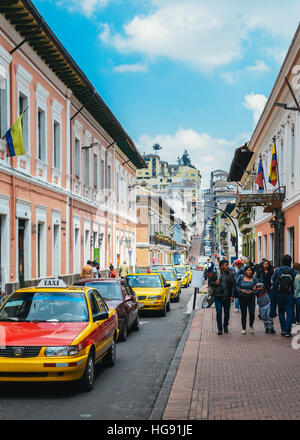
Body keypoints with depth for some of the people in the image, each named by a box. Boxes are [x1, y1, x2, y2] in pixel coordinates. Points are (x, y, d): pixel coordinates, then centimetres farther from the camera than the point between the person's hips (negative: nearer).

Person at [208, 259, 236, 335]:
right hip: (218, 296, -1)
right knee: (219, 312, -5)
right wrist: (215, 283, -12)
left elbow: (233, 285, 3)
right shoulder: (215, 273, 2)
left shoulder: (230, 274, 3)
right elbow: (210, 282, 10)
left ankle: (225, 326, 27)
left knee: (227, 312, 8)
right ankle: (219, 329, 3)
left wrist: (232, 296, -4)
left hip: (227, 296, 1)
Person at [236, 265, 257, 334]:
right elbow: (236, 286, 2)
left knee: (252, 313, -6)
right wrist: (241, 290, -15)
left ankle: (251, 326, 20)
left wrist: (252, 291, -15)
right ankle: (243, 329, 15)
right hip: (242, 298, 0)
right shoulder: (241, 277, 1)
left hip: (251, 298, 0)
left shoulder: (254, 279, 3)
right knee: (243, 314, 3)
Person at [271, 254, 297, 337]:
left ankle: (283, 329, 11)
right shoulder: (294, 271, -6)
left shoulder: (278, 270, -5)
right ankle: (288, 331, 0)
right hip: (290, 295, -1)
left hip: (280, 294, 1)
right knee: (290, 313, 5)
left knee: (281, 312, 17)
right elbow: (296, 283, -2)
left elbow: (273, 280, 5)